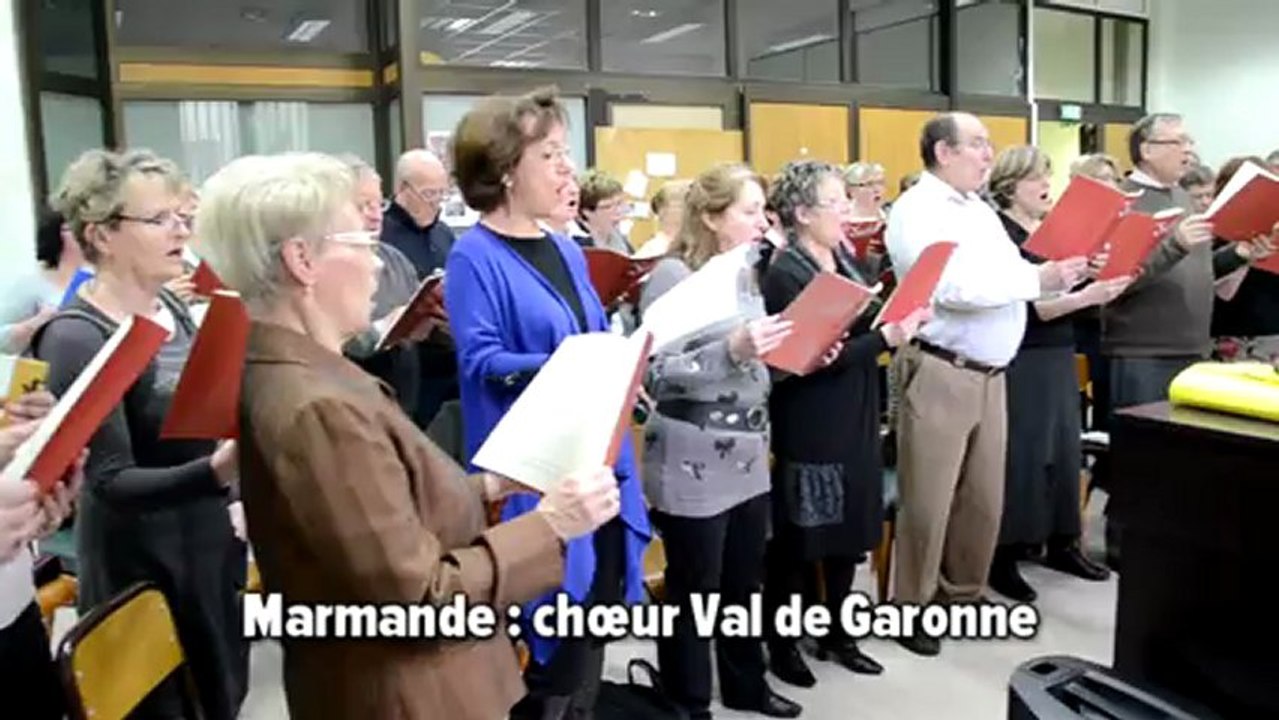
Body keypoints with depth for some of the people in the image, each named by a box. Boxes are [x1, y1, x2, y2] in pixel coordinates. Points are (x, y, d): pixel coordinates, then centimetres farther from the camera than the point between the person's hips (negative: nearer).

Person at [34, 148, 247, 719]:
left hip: (215, 545, 7)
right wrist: (218, 470, -38)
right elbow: (111, 483, -24)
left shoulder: (171, 307, 2)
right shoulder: (77, 340, -21)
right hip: (145, 569, -7)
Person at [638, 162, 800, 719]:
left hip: (748, 458, 8)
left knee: (744, 583, 19)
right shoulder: (672, 275, -13)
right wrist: (730, 349, -30)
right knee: (693, 593, 7)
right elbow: (656, 375, -19)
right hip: (694, 466, -7)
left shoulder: (746, 274, 11)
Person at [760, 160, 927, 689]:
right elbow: (815, 358, -23)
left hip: (856, 422, 8)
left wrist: (899, 321, -3)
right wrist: (886, 337, -25)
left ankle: (836, 633, 33)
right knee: (798, 540, 5)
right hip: (811, 431, -8)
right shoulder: (785, 275, -17)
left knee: (849, 532, 17)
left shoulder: (844, 257, 8)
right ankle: (779, 641, 23)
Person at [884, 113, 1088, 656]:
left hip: (991, 374, 8)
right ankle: (910, 606, 15)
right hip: (940, 374, -8)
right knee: (928, 502, 1)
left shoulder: (982, 210, 17)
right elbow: (954, 288, -22)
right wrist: (1039, 279, -18)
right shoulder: (917, 211, -11)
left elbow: (1012, 276, 16)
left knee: (984, 496, 15)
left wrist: (1060, 273, -2)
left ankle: (964, 592, 31)